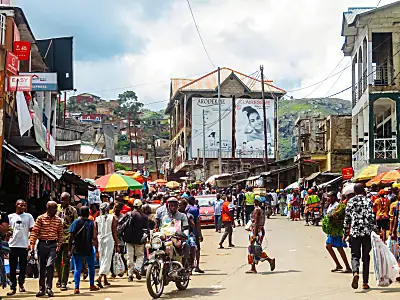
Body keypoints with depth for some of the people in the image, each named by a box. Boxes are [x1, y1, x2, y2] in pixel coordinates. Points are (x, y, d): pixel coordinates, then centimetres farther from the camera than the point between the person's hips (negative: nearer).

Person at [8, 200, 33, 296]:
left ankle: (21, 284, 20)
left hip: (24, 245, 0)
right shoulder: (10, 217, 9)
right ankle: (13, 287, 5)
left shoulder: (28, 216, 6)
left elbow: (32, 230, 5)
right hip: (13, 245, 1)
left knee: (23, 267, 5)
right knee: (13, 268, 1)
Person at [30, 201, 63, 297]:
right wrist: (32, 243, -11)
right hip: (42, 244, 0)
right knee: (41, 267, 6)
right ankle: (42, 289, 17)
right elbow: (34, 231, -3)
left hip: (53, 245, 0)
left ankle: (49, 288, -7)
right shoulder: (40, 218, 0)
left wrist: (59, 245, -1)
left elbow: (61, 234, 9)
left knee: (50, 265, -15)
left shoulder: (58, 220, 6)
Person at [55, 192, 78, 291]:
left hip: (68, 239, -3)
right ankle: (60, 278, 30)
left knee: (66, 261, -3)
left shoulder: (73, 210, -1)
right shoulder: (57, 208, 8)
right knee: (57, 260, 11)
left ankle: (64, 282, -2)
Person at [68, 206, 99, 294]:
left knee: (77, 269, 4)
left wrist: (69, 250, -4)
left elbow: (70, 237, -8)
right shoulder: (92, 223, -5)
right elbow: (94, 238, -7)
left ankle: (76, 288, -4)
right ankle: (92, 285, 27)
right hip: (89, 250, 0)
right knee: (91, 267, 20)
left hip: (77, 250, 0)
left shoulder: (76, 223, -3)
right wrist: (97, 250, 0)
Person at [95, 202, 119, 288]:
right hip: (109, 239, -3)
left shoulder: (97, 219, 3)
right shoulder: (112, 218, -2)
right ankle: (100, 277, -24)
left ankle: (105, 280, 22)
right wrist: (117, 245, 1)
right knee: (107, 259, -4)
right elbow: (114, 233, -4)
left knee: (102, 259, 14)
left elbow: (95, 234, 3)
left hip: (100, 240, 3)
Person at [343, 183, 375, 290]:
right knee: (366, 257, 10)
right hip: (366, 233, 0)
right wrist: (374, 231, 1)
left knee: (355, 255, 5)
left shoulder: (350, 201, 3)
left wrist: (345, 233, 13)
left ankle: (356, 273, -25)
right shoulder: (368, 201, -1)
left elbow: (347, 219, 5)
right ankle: (365, 282, 11)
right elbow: (371, 217, -8)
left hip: (354, 232, 0)